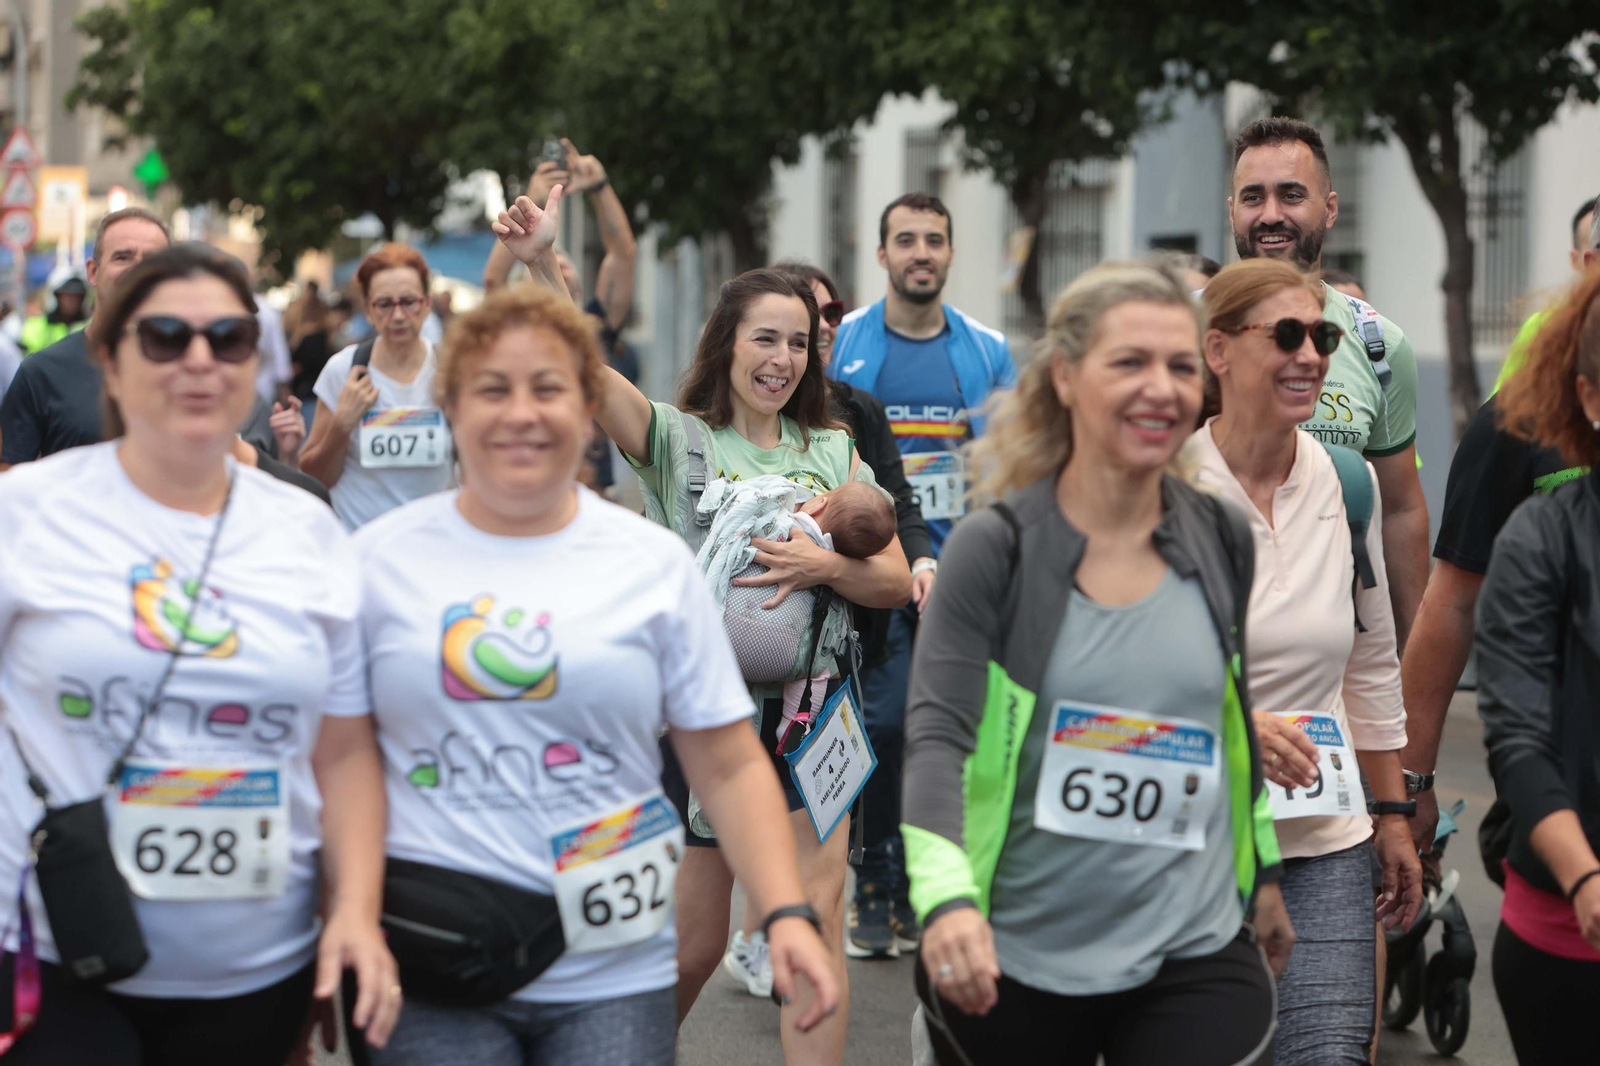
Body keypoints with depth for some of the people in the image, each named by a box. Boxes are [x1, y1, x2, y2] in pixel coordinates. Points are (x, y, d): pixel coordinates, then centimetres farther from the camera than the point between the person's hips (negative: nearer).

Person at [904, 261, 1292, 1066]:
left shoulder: (1222, 541, 3)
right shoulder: (994, 549, -9)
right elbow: (937, 736, -18)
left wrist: (1264, 869, 25)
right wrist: (948, 898, -34)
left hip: (1195, 955, 2)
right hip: (1013, 959, -2)